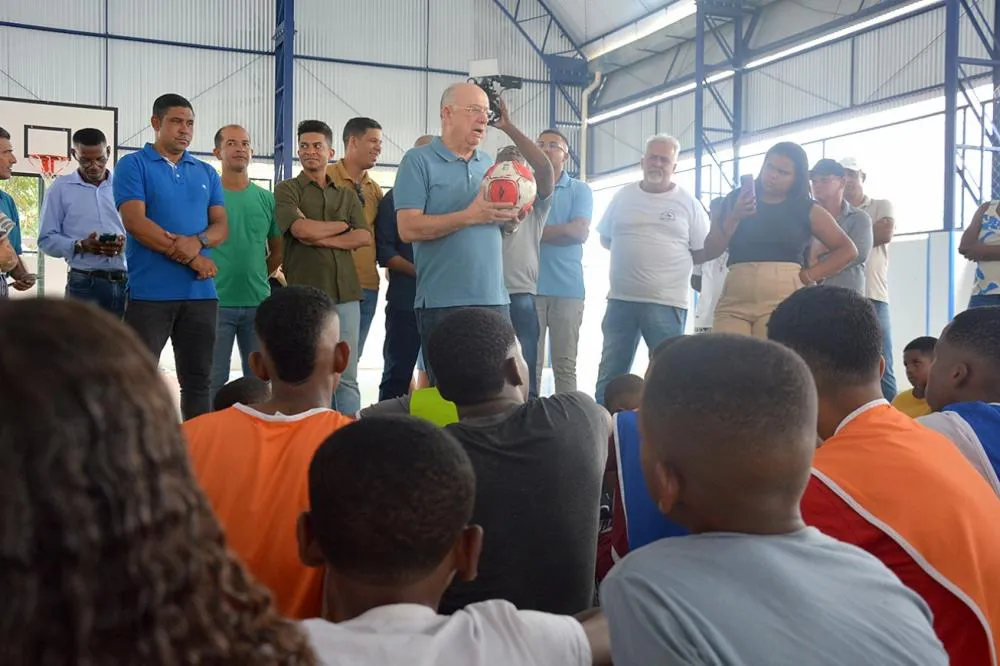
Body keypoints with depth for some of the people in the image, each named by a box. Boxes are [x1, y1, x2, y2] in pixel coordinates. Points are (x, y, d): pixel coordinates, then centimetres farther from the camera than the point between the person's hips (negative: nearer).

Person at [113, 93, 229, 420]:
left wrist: (197, 241, -14)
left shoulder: (206, 173, 15)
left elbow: (221, 226, 9)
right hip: (149, 292, -4)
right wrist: (190, 257, -11)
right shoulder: (133, 165, 0)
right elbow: (135, 223, -11)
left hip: (200, 292, 5)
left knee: (199, 380, 9)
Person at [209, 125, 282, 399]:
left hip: (258, 302, 3)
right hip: (216, 301, -3)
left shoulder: (266, 199, 9)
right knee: (214, 379, 2)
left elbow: (277, 252, 17)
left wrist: (257, 278, 9)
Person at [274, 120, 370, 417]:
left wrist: (320, 237, -6)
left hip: (345, 293, 3)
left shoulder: (347, 194, 19)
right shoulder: (287, 190, 7)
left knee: (347, 376, 3)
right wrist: (342, 225, 3)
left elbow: (364, 236, 4)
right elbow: (301, 230, -11)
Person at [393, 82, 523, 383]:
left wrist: (510, 216, -2)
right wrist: (470, 216, -18)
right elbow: (409, 228, -13)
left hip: (495, 298, 6)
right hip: (444, 302, -6)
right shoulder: (419, 161, -3)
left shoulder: (489, 164, 16)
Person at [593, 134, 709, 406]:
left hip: (667, 303, -3)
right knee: (610, 374, 8)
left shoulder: (688, 203, 2)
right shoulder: (623, 196, 9)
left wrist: (669, 259, 0)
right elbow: (605, 239, 17)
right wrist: (633, 256, 7)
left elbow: (704, 251, 4)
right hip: (621, 299, 3)